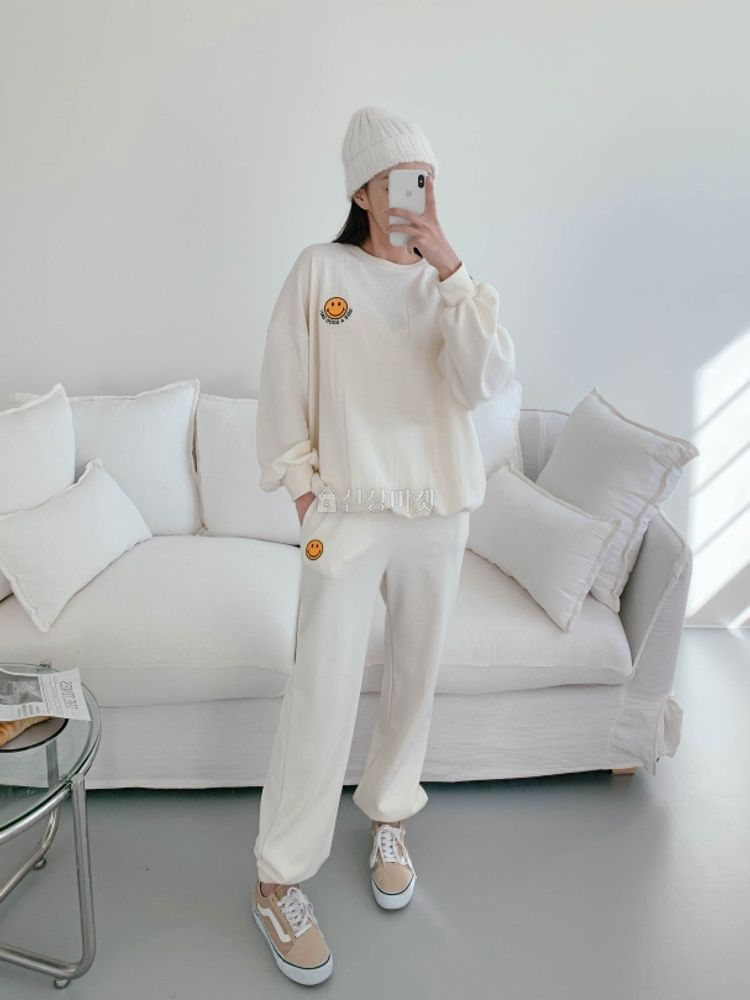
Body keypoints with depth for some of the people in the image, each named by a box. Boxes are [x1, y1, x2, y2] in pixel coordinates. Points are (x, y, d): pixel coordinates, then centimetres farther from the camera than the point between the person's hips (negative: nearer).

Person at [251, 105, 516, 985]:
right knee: (322, 689, -4)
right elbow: (283, 388, -1)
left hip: (438, 510, 4)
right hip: (348, 509, -3)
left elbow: (487, 379, -10)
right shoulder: (320, 269, -2)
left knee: (414, 677, 13)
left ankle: (389, 819, 38)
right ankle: (278, 880, 13)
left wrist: (450, 269, -16)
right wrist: (304, 491, -5)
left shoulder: (452, 281, 6)